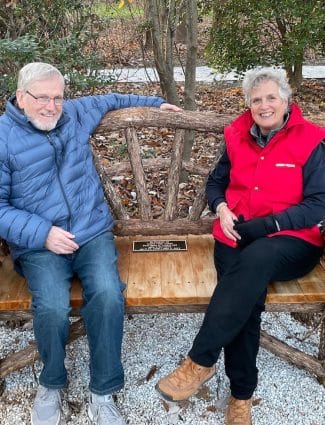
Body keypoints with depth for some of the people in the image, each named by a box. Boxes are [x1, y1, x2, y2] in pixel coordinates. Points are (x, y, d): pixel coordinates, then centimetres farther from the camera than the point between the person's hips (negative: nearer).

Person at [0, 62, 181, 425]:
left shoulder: (76, 113, 11)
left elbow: (108, 101, 32)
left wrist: (155, 103, 34)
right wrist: (42, 233, -17)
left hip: (93, 232, 3)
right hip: (39, 243, -2)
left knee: (107, 295, -26)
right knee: (52, 307, -30)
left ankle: (103, 393, -7)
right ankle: (50, 384, 3)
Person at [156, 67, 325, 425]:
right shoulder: (238, 136, 10)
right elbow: (216, 181, 21)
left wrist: (264, 225, -17)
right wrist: (221, 208, -2)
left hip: (291, 241, -2)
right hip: (236, 237, 3)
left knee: (255, 258, -37)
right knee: (247, 293, -29)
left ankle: (199, 362, -28)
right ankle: (241, 394, -13)